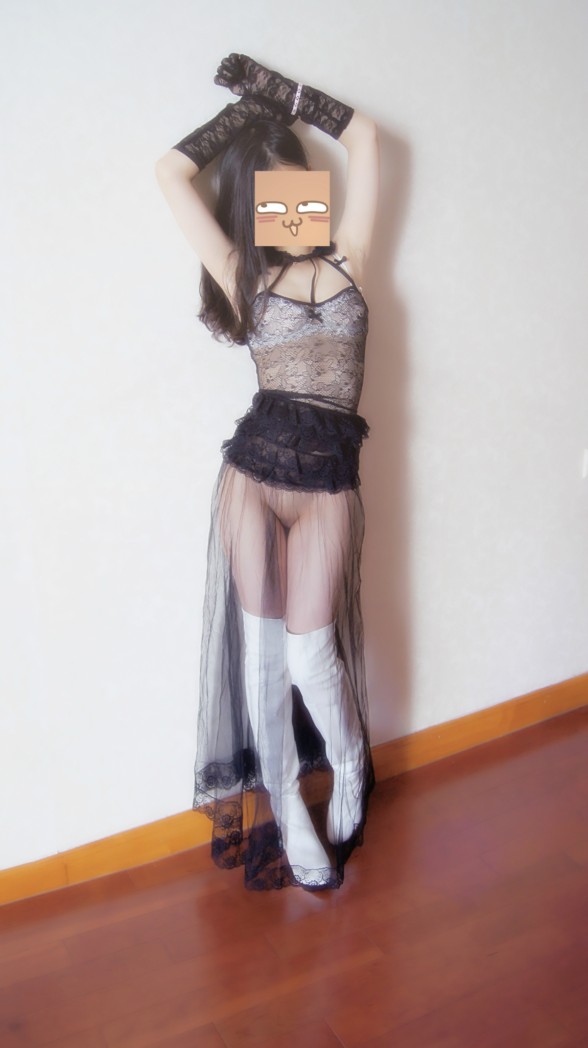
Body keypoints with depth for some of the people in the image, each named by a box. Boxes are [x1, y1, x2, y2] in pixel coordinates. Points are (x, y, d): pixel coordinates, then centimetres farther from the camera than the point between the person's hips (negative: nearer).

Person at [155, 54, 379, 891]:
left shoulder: (346, 263, 11)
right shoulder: (243, 279, 10)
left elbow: (364, 134, 16)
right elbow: (171, 173, 10)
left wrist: (279, 90, 22)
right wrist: (245, 108, 19)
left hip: (328, 481, 0)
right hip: (255, 469, 1)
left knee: (307, 650, -5)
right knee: (262, 647, 3)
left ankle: (348, 766, 27)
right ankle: (286, 811, 22)